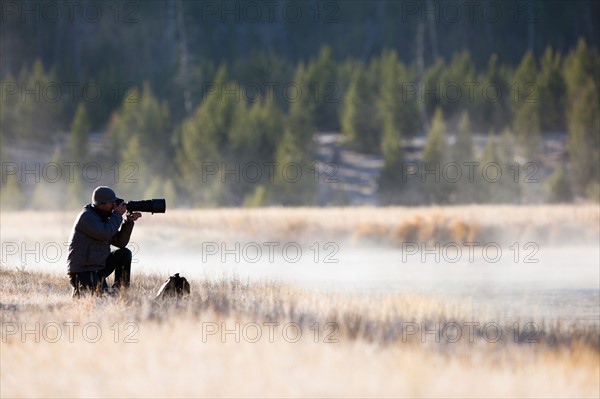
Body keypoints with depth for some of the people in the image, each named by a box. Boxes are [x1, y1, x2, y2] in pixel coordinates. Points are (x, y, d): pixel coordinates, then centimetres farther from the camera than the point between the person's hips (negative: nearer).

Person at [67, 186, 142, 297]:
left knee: (124, 253, 3)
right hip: (82, 274, -9)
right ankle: (79, 291, 1)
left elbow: (120, 242, 14)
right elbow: (105, 234, -28)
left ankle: (120, 290, 2)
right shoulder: (86, 217, -14)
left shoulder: (103, 218, 14)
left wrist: (129, 221, 2)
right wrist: (117, 214, -15)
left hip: (98, 268, 9)